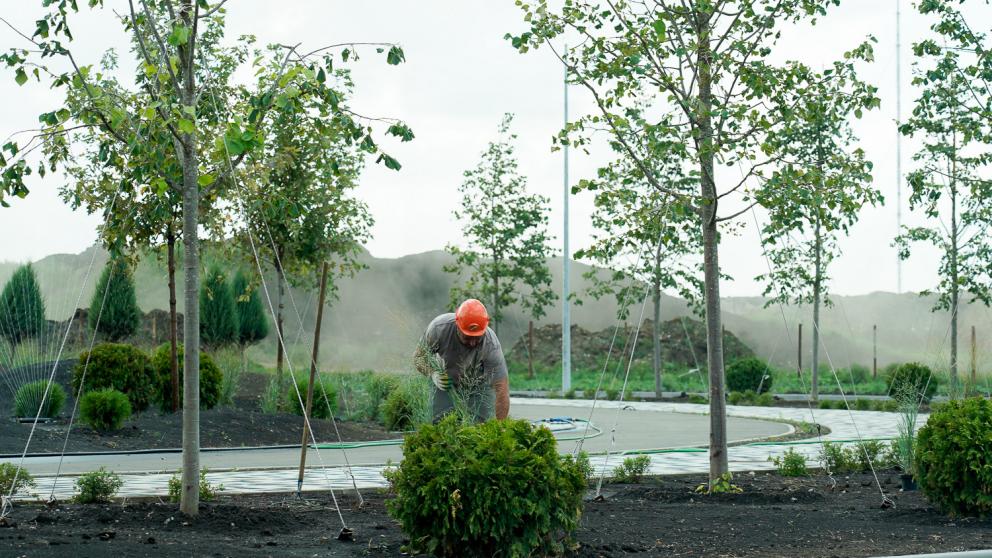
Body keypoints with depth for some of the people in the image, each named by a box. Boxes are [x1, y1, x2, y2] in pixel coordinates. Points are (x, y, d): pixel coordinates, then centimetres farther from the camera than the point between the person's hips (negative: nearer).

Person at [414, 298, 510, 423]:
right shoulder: (439, 327, -32)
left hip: (479, 384, -1)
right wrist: (433, 374, -33)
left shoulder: (491, 345, -36)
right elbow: (419, 356, -14)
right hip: (446, 381, 1)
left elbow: (502, 392, -36)